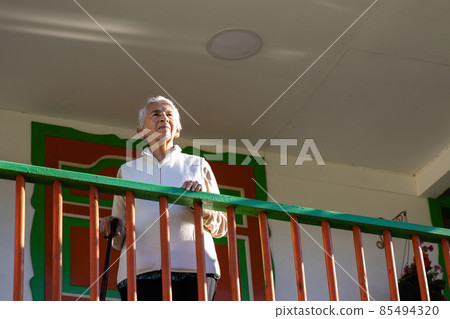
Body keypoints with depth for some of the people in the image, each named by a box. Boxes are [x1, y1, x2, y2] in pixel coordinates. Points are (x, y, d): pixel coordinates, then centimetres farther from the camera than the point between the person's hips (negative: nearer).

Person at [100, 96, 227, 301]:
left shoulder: (198, 166, 21)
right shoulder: (128, 170, 23)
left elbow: (221, 226, 18)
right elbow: (120, 237, 23)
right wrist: (114, 228, -1)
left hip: (194, 268, 0)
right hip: (142, 270, 1)